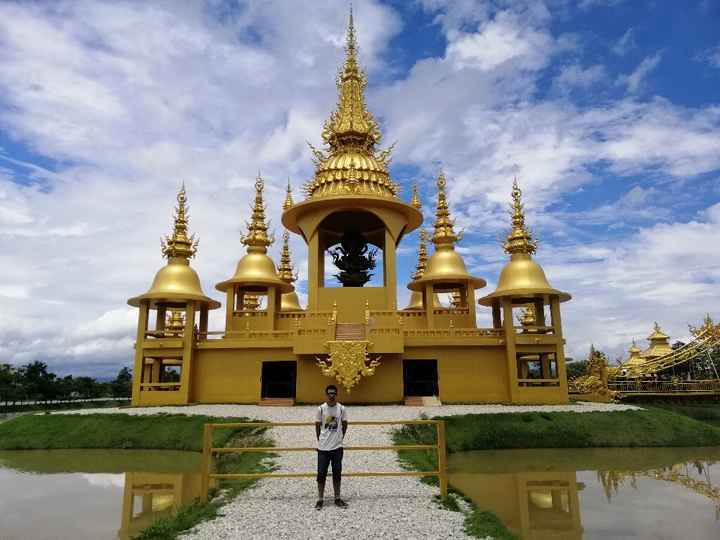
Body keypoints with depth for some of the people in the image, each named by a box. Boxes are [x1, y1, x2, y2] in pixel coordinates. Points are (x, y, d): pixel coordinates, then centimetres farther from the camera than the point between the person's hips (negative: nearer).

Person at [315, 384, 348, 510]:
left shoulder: (341, 409, -4)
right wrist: (320, 441, 6)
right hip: (323, 447, -1)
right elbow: (317, 426, 3)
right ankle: (320, 500, 15)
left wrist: (340, 438, 8)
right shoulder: (321, 408, -7)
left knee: (337, 474, 9)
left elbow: (344, 425, 8)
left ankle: (337, 499, 21)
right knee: (321, 474, 3)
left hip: (337, 447, 1)